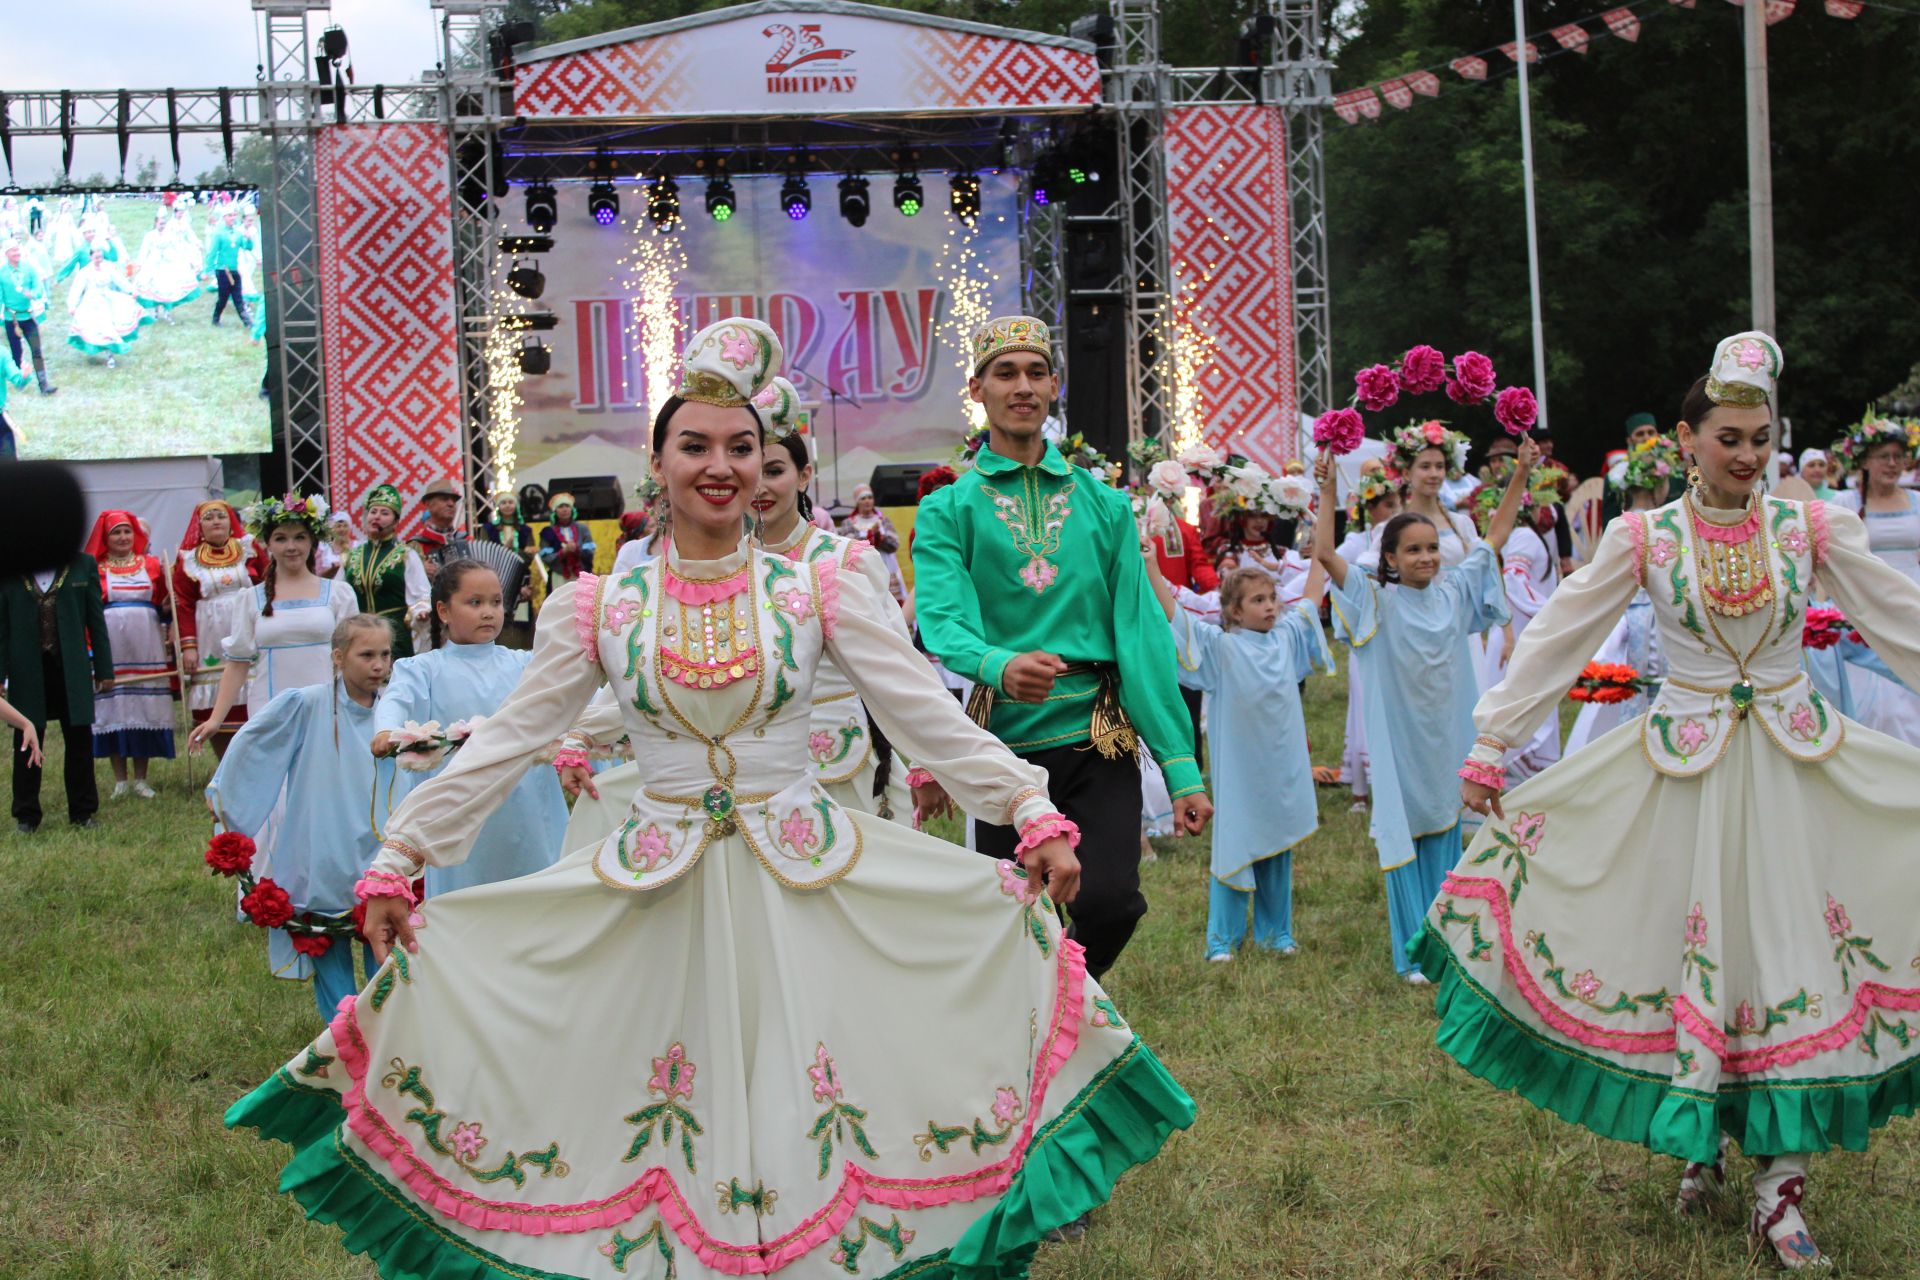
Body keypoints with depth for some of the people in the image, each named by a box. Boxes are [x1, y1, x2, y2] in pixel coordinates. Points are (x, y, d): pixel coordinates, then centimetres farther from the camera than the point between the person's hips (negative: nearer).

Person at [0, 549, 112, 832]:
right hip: (28, 670, 0)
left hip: (72, 668, 0)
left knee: (79, 740, 6)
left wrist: (104, 670, 3)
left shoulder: (83, 565, 2)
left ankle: (82, 812, 18)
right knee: (27, 744, 6)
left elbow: (96, 620, 4)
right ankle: (26, 816, 16)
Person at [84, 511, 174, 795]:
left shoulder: (152, 565, 11)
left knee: (145, 711, 3)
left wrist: (171, 634, -1)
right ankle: (120, 780, 9)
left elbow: (166, 605, 15)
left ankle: (140, 779, 11)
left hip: (146, 647, 2)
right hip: (109, 650, -1)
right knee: (114, 711, 0)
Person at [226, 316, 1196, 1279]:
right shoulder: (598, 608, 0)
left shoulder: (818, 593, -1)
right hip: (659, 892, 1)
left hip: (807, 878, 0)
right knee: (669, 1130, 4)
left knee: (808, 1118, 1)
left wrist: (1033, 812, -11)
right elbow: (506, 742, 4)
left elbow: (929, 718, -2)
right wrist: (399, 858, 2)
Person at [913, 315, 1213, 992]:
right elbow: (943, 620, -12)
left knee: (1108, 899, -18)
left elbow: (1141, 633, 4)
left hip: (1099, 738, 1)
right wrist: (999, 666, -36)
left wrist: (1182, 767, -4)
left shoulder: (1102, 503, 10)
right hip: (1007, 738, -1)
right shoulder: (948, 511, 4)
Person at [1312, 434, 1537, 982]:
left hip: (1447, 737, 4)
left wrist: (1520, 476, 7)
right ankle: (1414, 954, 5)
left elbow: (1495, 537, 11)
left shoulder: (1454, 592, 5)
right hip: (1400, 740, -4)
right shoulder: (1378, 602, -7)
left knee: (1445, 834, 11)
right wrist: (1329, 496, -24)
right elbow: (1325, 554, -17)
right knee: (1404, 839, 0)